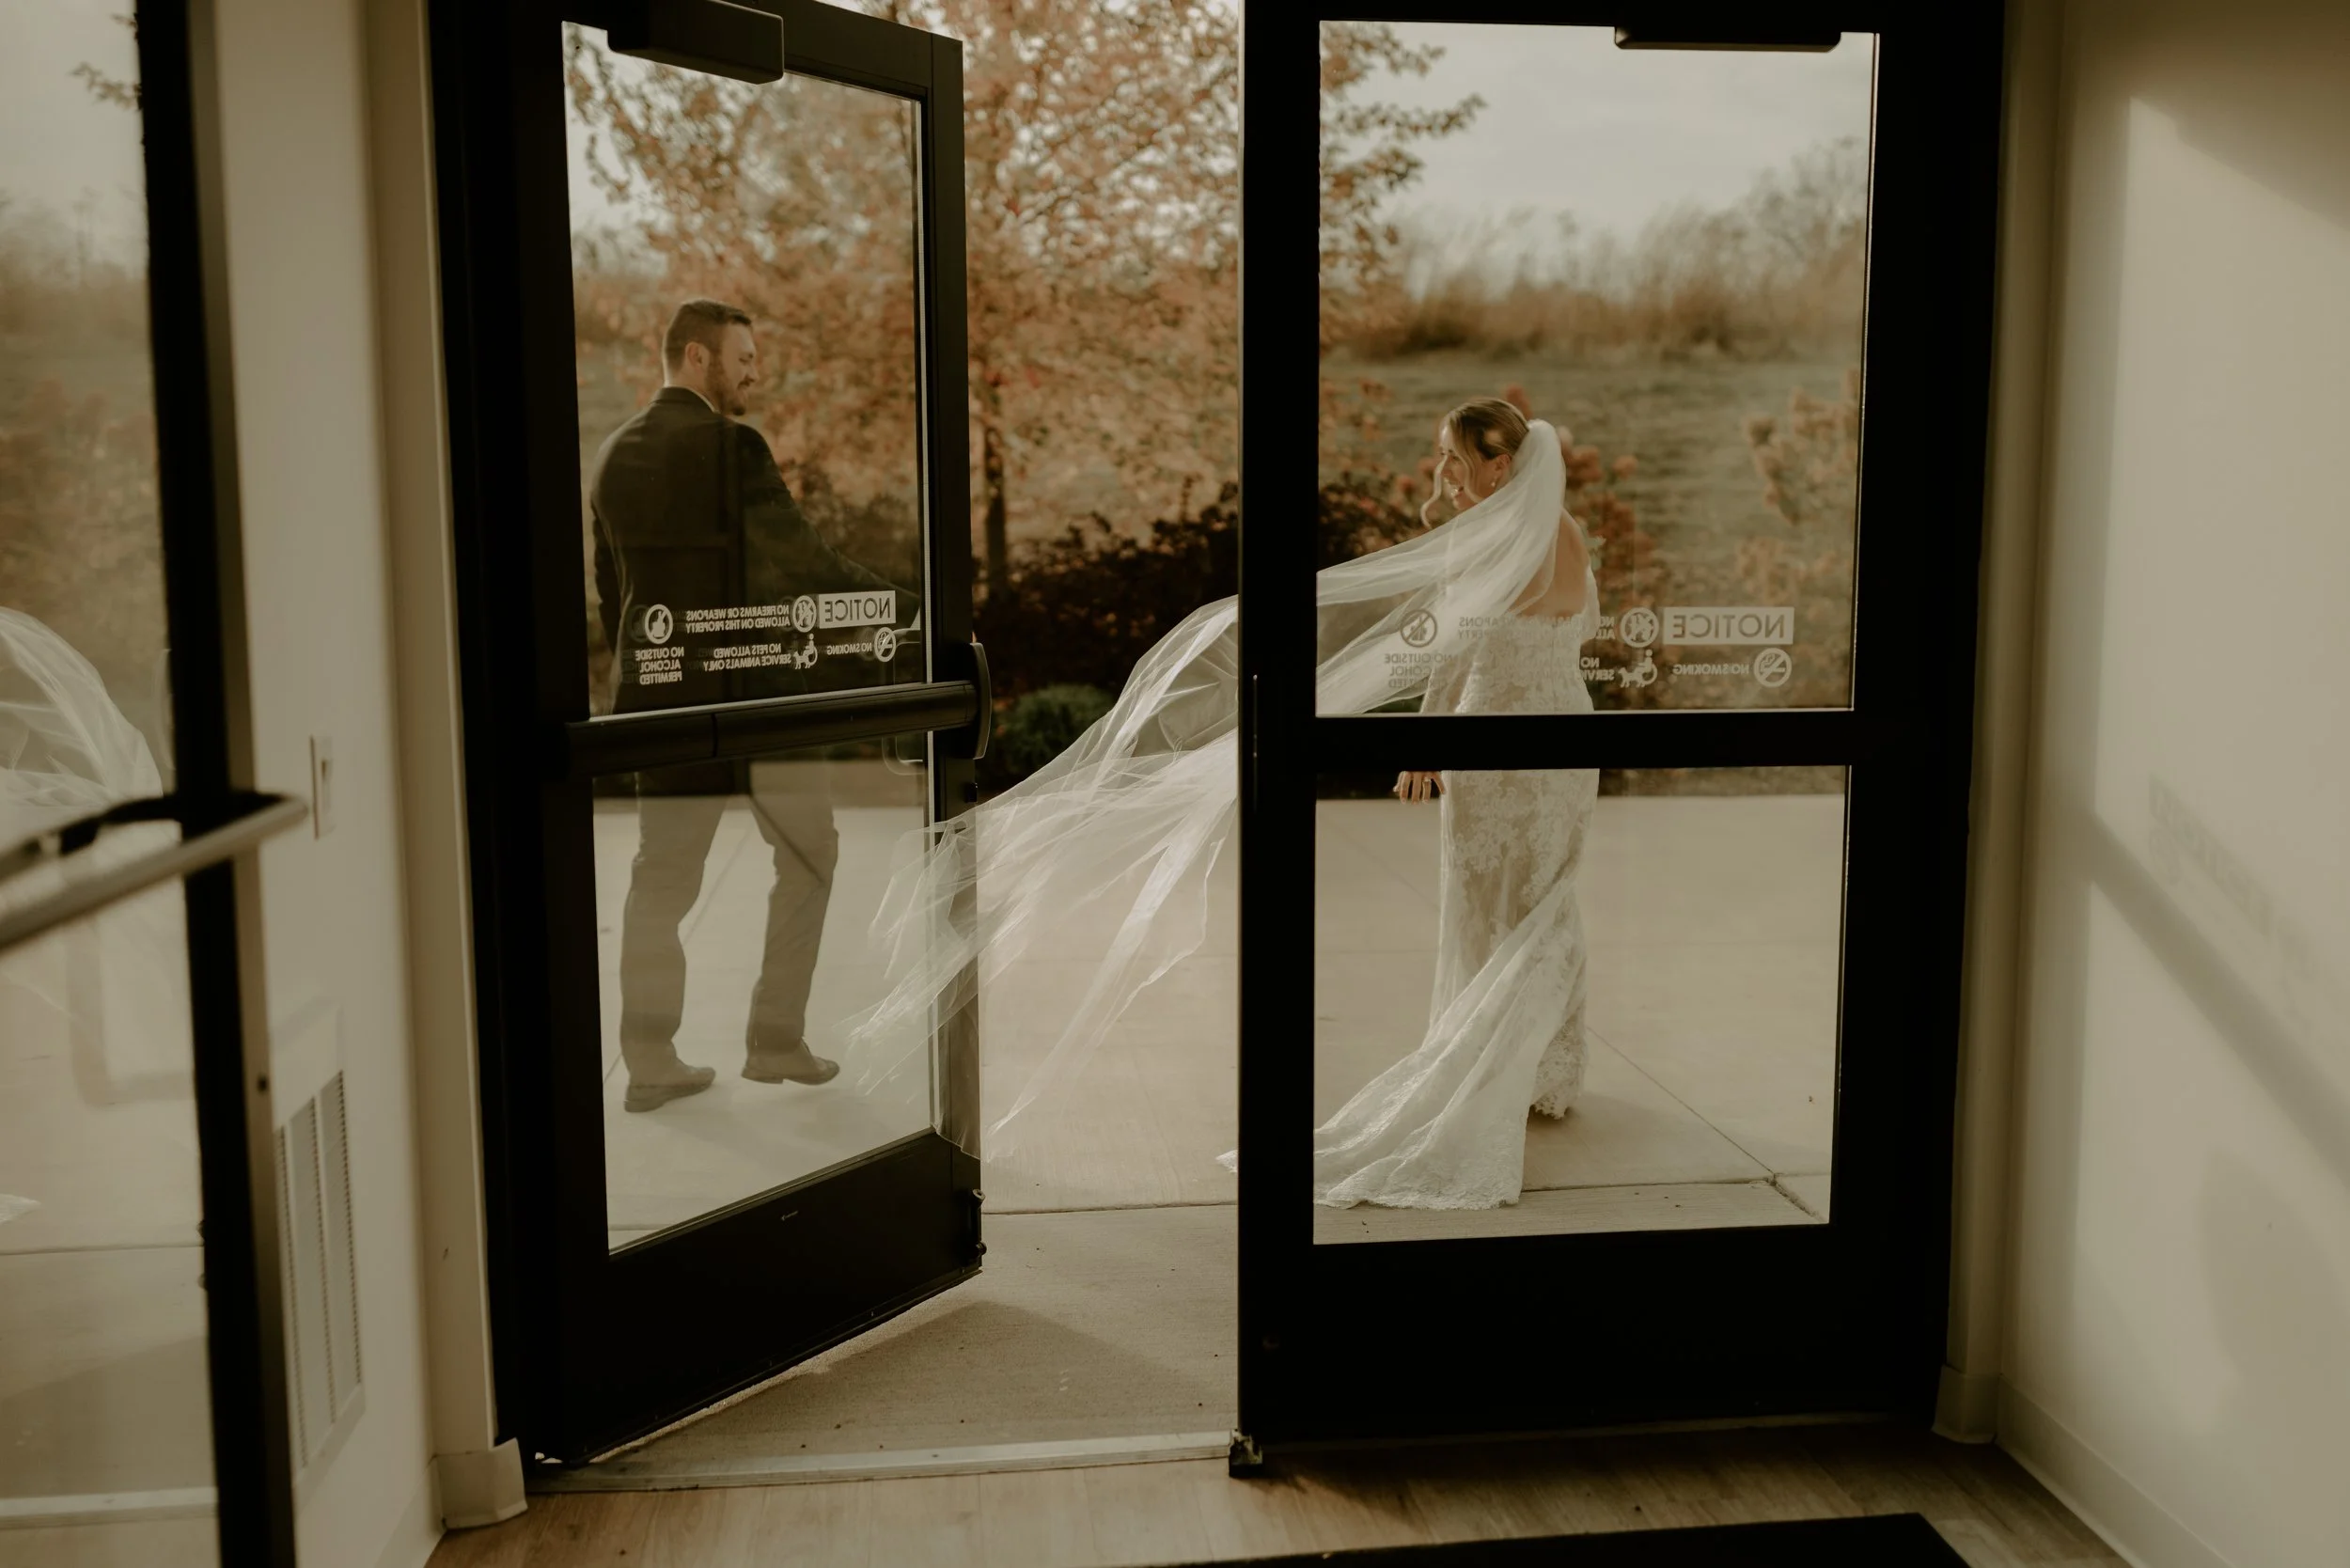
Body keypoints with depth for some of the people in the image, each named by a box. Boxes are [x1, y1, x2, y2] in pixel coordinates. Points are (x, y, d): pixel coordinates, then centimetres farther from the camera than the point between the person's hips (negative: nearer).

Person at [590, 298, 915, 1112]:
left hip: (660, 690, 7)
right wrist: (903, 605, -8)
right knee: (806, 859, 9)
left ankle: (649, 1061, 13)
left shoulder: (613, 457, 11)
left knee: (661, 877, 11)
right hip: (755, 686, -6)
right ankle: (774, 1041, 11)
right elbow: (801, 559, -15)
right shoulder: (727, 447, -12)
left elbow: (611, 589, 16)